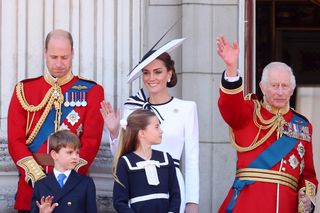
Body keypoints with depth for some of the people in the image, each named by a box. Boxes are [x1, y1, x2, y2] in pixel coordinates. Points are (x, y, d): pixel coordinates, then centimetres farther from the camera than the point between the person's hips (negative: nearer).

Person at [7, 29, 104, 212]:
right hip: (31, 187, 1)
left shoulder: (92, 92, 2)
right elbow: (15, 140, -1)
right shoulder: (24, 90, 6)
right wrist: (37, 177, -13)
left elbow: (91, 142, -5)